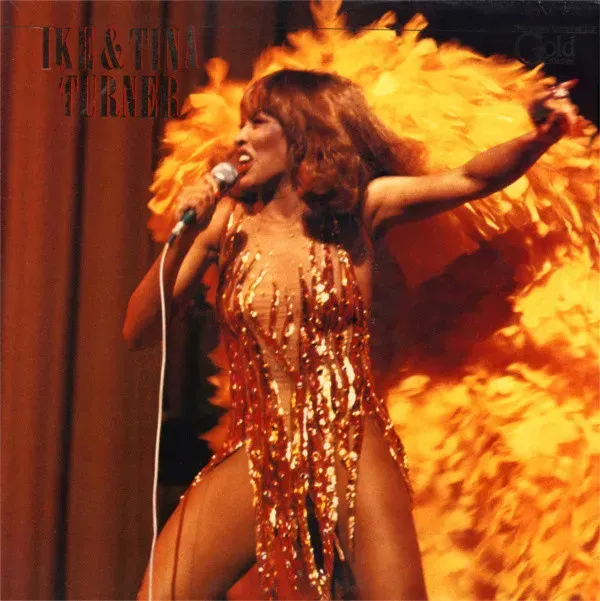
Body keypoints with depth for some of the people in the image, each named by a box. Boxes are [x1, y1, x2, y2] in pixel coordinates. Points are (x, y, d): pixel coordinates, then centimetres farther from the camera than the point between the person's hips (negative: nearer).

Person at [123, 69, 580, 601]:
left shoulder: (358, 209, 1)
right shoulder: (227, 220, 3)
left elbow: (471, 179, -9)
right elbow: (139, 332, 3)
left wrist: (540, 137, -27)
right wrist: (181, 239, -9)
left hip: (353, 456, -1)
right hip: (257, 460, 2)